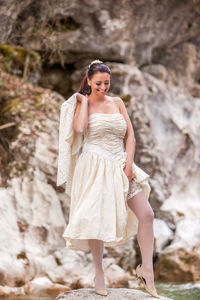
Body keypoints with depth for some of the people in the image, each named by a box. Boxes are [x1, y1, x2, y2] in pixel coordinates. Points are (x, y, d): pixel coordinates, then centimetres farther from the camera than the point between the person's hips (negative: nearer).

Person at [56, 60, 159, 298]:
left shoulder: (117, 102, 13)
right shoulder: (82, 103, 3)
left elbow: (130, 135, 9)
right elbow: (79, 128, -19)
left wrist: (129, 163, -4)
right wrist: (85, 101, -6)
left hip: (119, 166, 4)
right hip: (94, 167, -4)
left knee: (146, 214, -6)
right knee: (97, 220, -6)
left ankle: (146, 269, 4)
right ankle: (99, 273, 9)